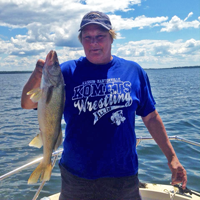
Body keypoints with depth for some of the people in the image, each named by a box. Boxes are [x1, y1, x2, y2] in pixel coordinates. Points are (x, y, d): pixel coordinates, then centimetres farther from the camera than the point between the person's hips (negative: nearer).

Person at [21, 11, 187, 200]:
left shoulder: (133, 70, -1)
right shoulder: (68, 71, -5)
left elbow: (151, 118, 4)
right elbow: (27, 104, -10)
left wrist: (172, 157, 3)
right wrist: (37, 76, -29)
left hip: (123, 175, 1)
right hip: (76, 176, 0)